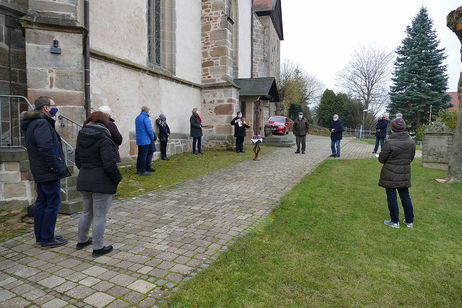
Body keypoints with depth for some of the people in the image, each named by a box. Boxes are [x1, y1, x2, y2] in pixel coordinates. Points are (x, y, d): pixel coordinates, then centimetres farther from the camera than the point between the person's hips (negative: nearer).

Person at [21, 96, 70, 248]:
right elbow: (46, 149, -27)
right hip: (49, 173, -11)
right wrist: (58, 168, -20)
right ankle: (47, 239, 6)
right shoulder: (42, 124, -17)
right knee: (53, 204, -2)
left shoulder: (31, 124, 17)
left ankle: (40, 235, 28)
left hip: (39, 172, 11)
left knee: (42, 202, 17)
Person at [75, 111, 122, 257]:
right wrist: (117, 178, -9)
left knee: (87, 212, 23)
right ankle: (98, 248, 13)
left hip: (83, 181, 8)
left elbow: (78, 161, 13)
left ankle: (81, 240, 37)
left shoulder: (81, 137, 8)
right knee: (100, 216, 3)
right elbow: (109, 164, -22)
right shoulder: (103, 139, -17)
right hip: (101, 183, -8)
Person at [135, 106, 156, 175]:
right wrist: (152, 137, -3)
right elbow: (149, 129, -19)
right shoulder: (146, 118, -14)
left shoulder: (137, 118, 15)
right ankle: (143, 171, -2)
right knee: (144, 155, -5)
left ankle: (138, 170, 19)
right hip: (145, 140, -9)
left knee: (140, 155, 13)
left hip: (139, 140, 9)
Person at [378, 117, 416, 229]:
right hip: (404, 174, 6)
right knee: (405, 196, 16)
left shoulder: (389, 142, -19)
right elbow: (411, 158, 9)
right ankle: (409, 221, 26)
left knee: (391, 197, 5)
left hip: (390, 175, -5)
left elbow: (382, 159, -11)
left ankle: (395, 221, 13)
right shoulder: (411, 142, 0)